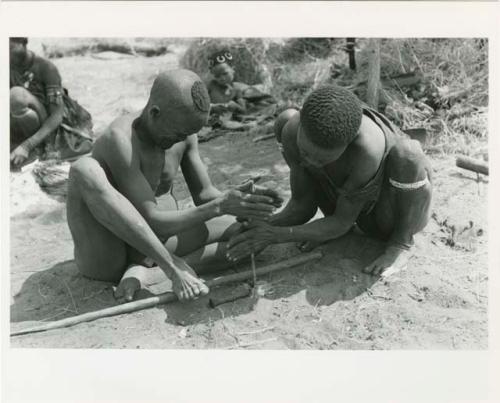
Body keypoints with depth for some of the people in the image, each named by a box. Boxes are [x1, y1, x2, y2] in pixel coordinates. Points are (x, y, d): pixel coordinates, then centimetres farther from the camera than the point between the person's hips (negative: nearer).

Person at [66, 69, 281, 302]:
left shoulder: (183, 132, -3)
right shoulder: (121, 140, -24)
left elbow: (204, 195, 3)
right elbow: (151, 222, -27)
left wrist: (243, 201, -17)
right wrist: (220, 206, -31)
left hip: (148, 247, 6)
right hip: (103, 256, -5)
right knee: (85, 169, -34)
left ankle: (143, 267, -16)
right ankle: (172, 265, -28)